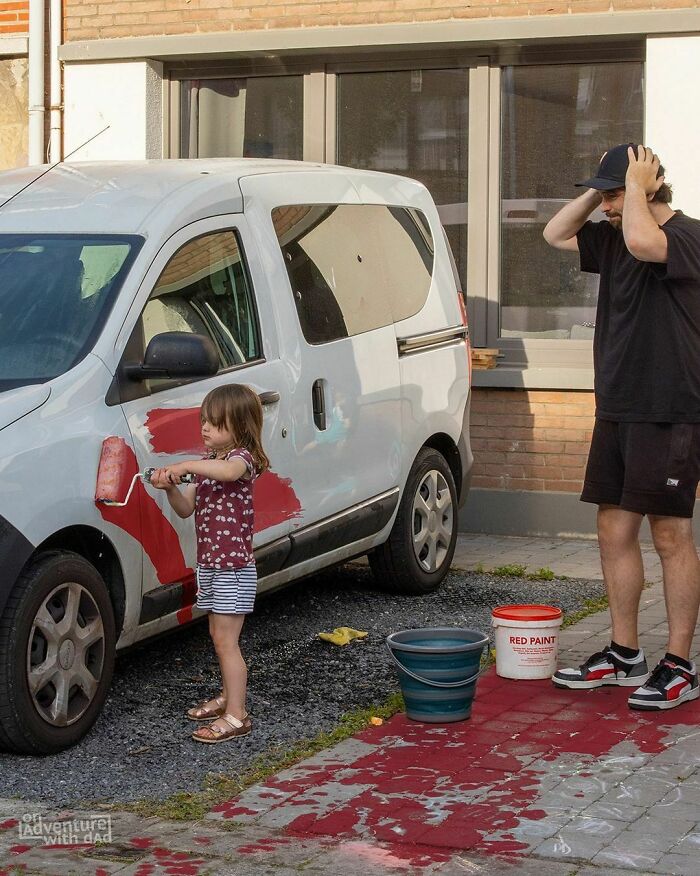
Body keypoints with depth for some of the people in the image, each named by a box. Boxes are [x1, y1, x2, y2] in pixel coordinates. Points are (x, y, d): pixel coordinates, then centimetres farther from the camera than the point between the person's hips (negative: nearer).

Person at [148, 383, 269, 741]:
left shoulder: (243, 457, -13)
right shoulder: (207, 464, 14)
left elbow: (229, 471, -40)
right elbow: (186, 508, 8)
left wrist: (186, 465, -40)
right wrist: (170, 488, -10)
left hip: (234, 566, -9)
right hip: (208, 563, 9)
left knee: (225, 641, -9)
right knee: (219, 636, 19)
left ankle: (236, 716, -6)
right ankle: (228, 698, 33)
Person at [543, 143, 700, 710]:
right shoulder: (613, 239, 14)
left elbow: (644, 243, -33)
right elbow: (556, 234, 22)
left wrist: (635, 185, -17)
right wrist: (600, 192, 9)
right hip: (618, 407, 9)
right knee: (615, 532, 11)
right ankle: (624, 655, 21)